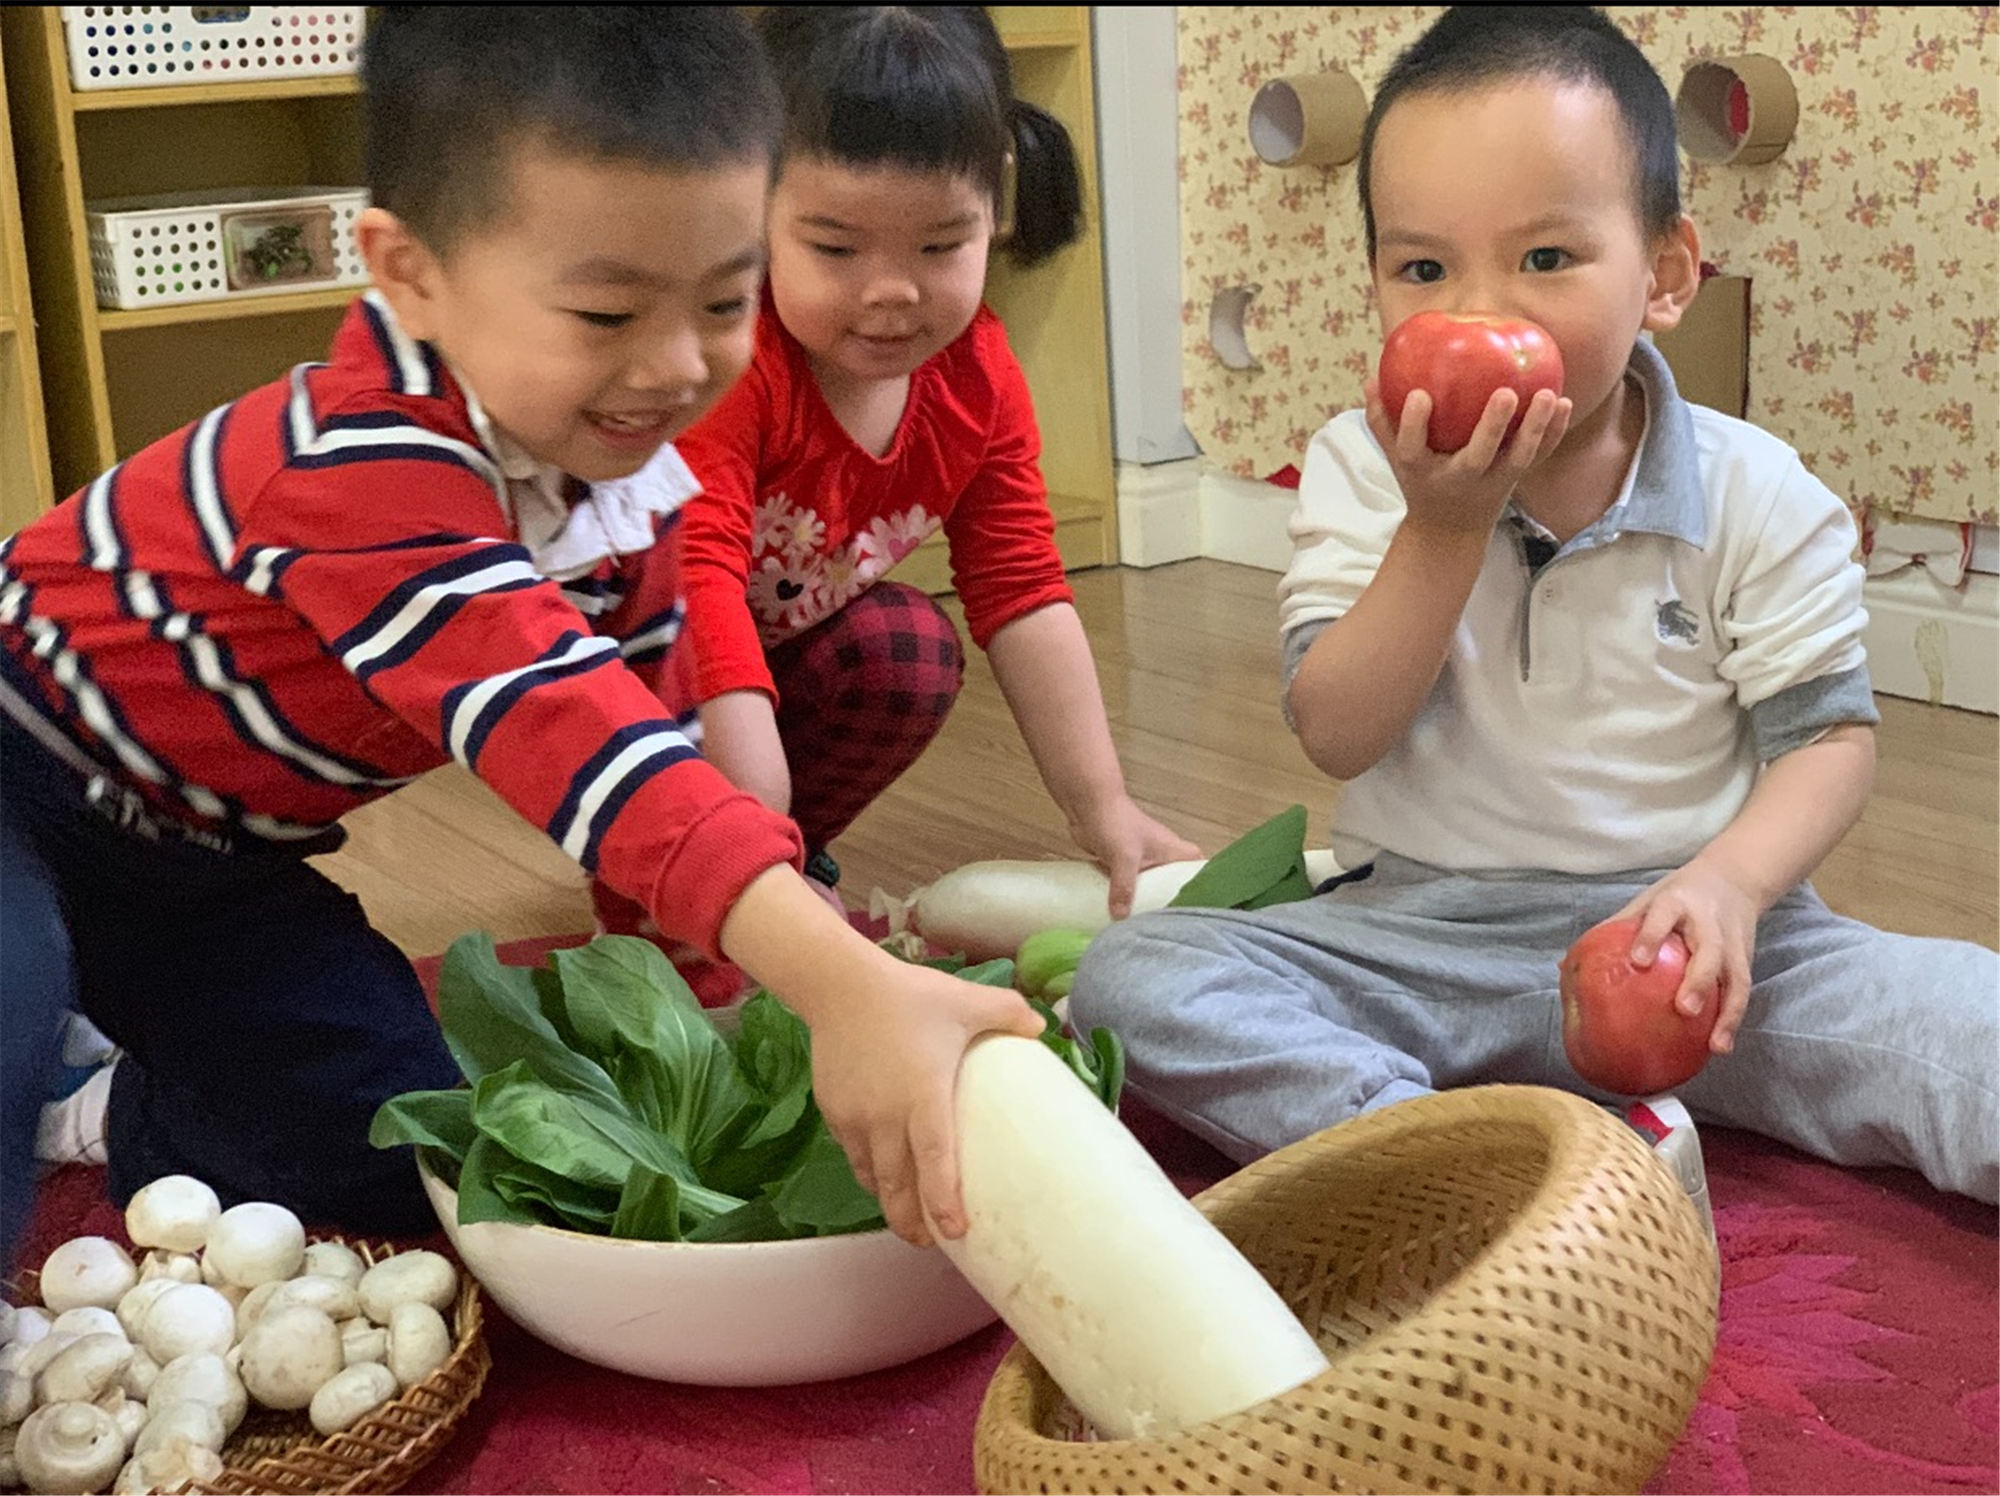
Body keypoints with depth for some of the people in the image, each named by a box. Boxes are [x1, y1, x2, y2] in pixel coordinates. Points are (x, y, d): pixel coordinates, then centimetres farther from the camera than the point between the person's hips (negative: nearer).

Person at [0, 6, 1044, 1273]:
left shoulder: (632, 472, -13)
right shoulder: (368, 471, -40)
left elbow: (632, 723, -1)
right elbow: (558, 726, -53)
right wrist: (842, 983, -63)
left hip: (214, 863, 7)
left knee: (386, 1168, 6)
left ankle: (136, 1117, 30)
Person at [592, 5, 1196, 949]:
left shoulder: (977, 376, -12)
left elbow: (1022, 595, -7)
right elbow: (695, 578, -41)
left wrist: (1103, 810, -11)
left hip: (783, 653, 6)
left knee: (912, 647, -19)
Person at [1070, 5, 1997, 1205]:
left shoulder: (1759, 498, -3)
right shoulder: (1363, 469, -1)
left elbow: (1828, 738, -2)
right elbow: (1338, 736, -9)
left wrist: (1731, 882, -22)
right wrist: (1443, 526, -21)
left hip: (1673, 935, -1)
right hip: (1422, 928, 2)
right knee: (1134, 976, -25)